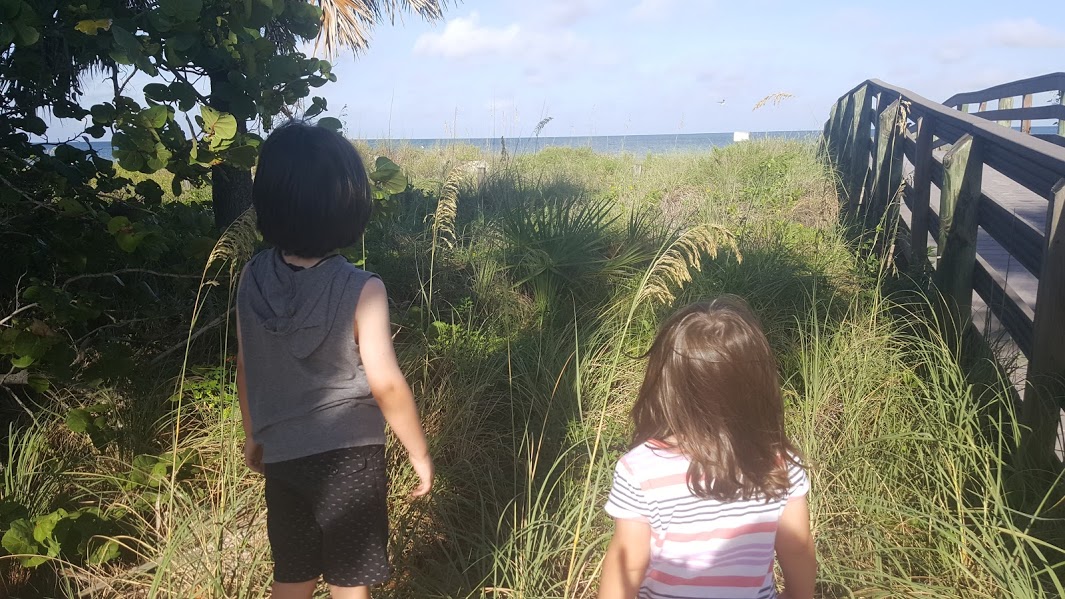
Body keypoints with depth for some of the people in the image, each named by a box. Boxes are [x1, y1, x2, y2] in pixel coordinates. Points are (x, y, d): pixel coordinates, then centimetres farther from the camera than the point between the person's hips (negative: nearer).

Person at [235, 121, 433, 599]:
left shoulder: (252, 278, -6)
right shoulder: (361, 290, -20)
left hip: (280, 455, 5)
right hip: (348, 456, -5)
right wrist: (419, 453, -5)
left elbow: (246, 369, 5)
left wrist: (254, 435, 20)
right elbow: (386, 385, -19)